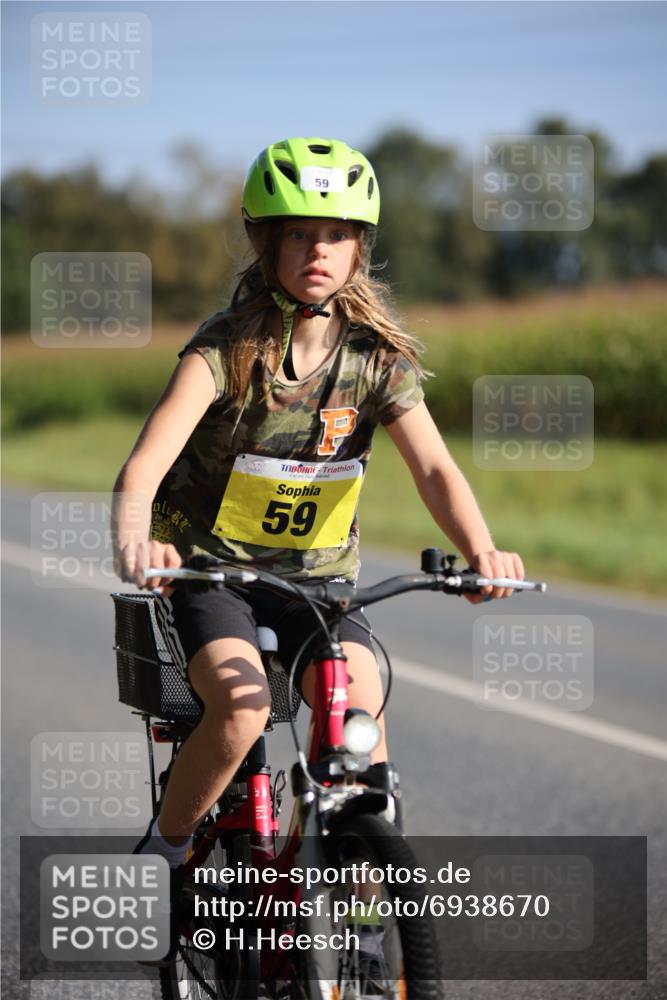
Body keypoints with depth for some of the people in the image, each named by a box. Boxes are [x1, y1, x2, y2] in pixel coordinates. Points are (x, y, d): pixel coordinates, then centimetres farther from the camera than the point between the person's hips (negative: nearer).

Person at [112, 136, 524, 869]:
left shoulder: (378, 358, -6)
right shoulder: (226, 347, -16)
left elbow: (434, 469, -17)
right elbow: (145, 464, -28)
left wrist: (481, 550, -38)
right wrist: (133, 542, -51)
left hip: (318, 573, 3)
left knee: (360, 710, -22)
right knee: (241, 709, -28)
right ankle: (163, 853, -3)